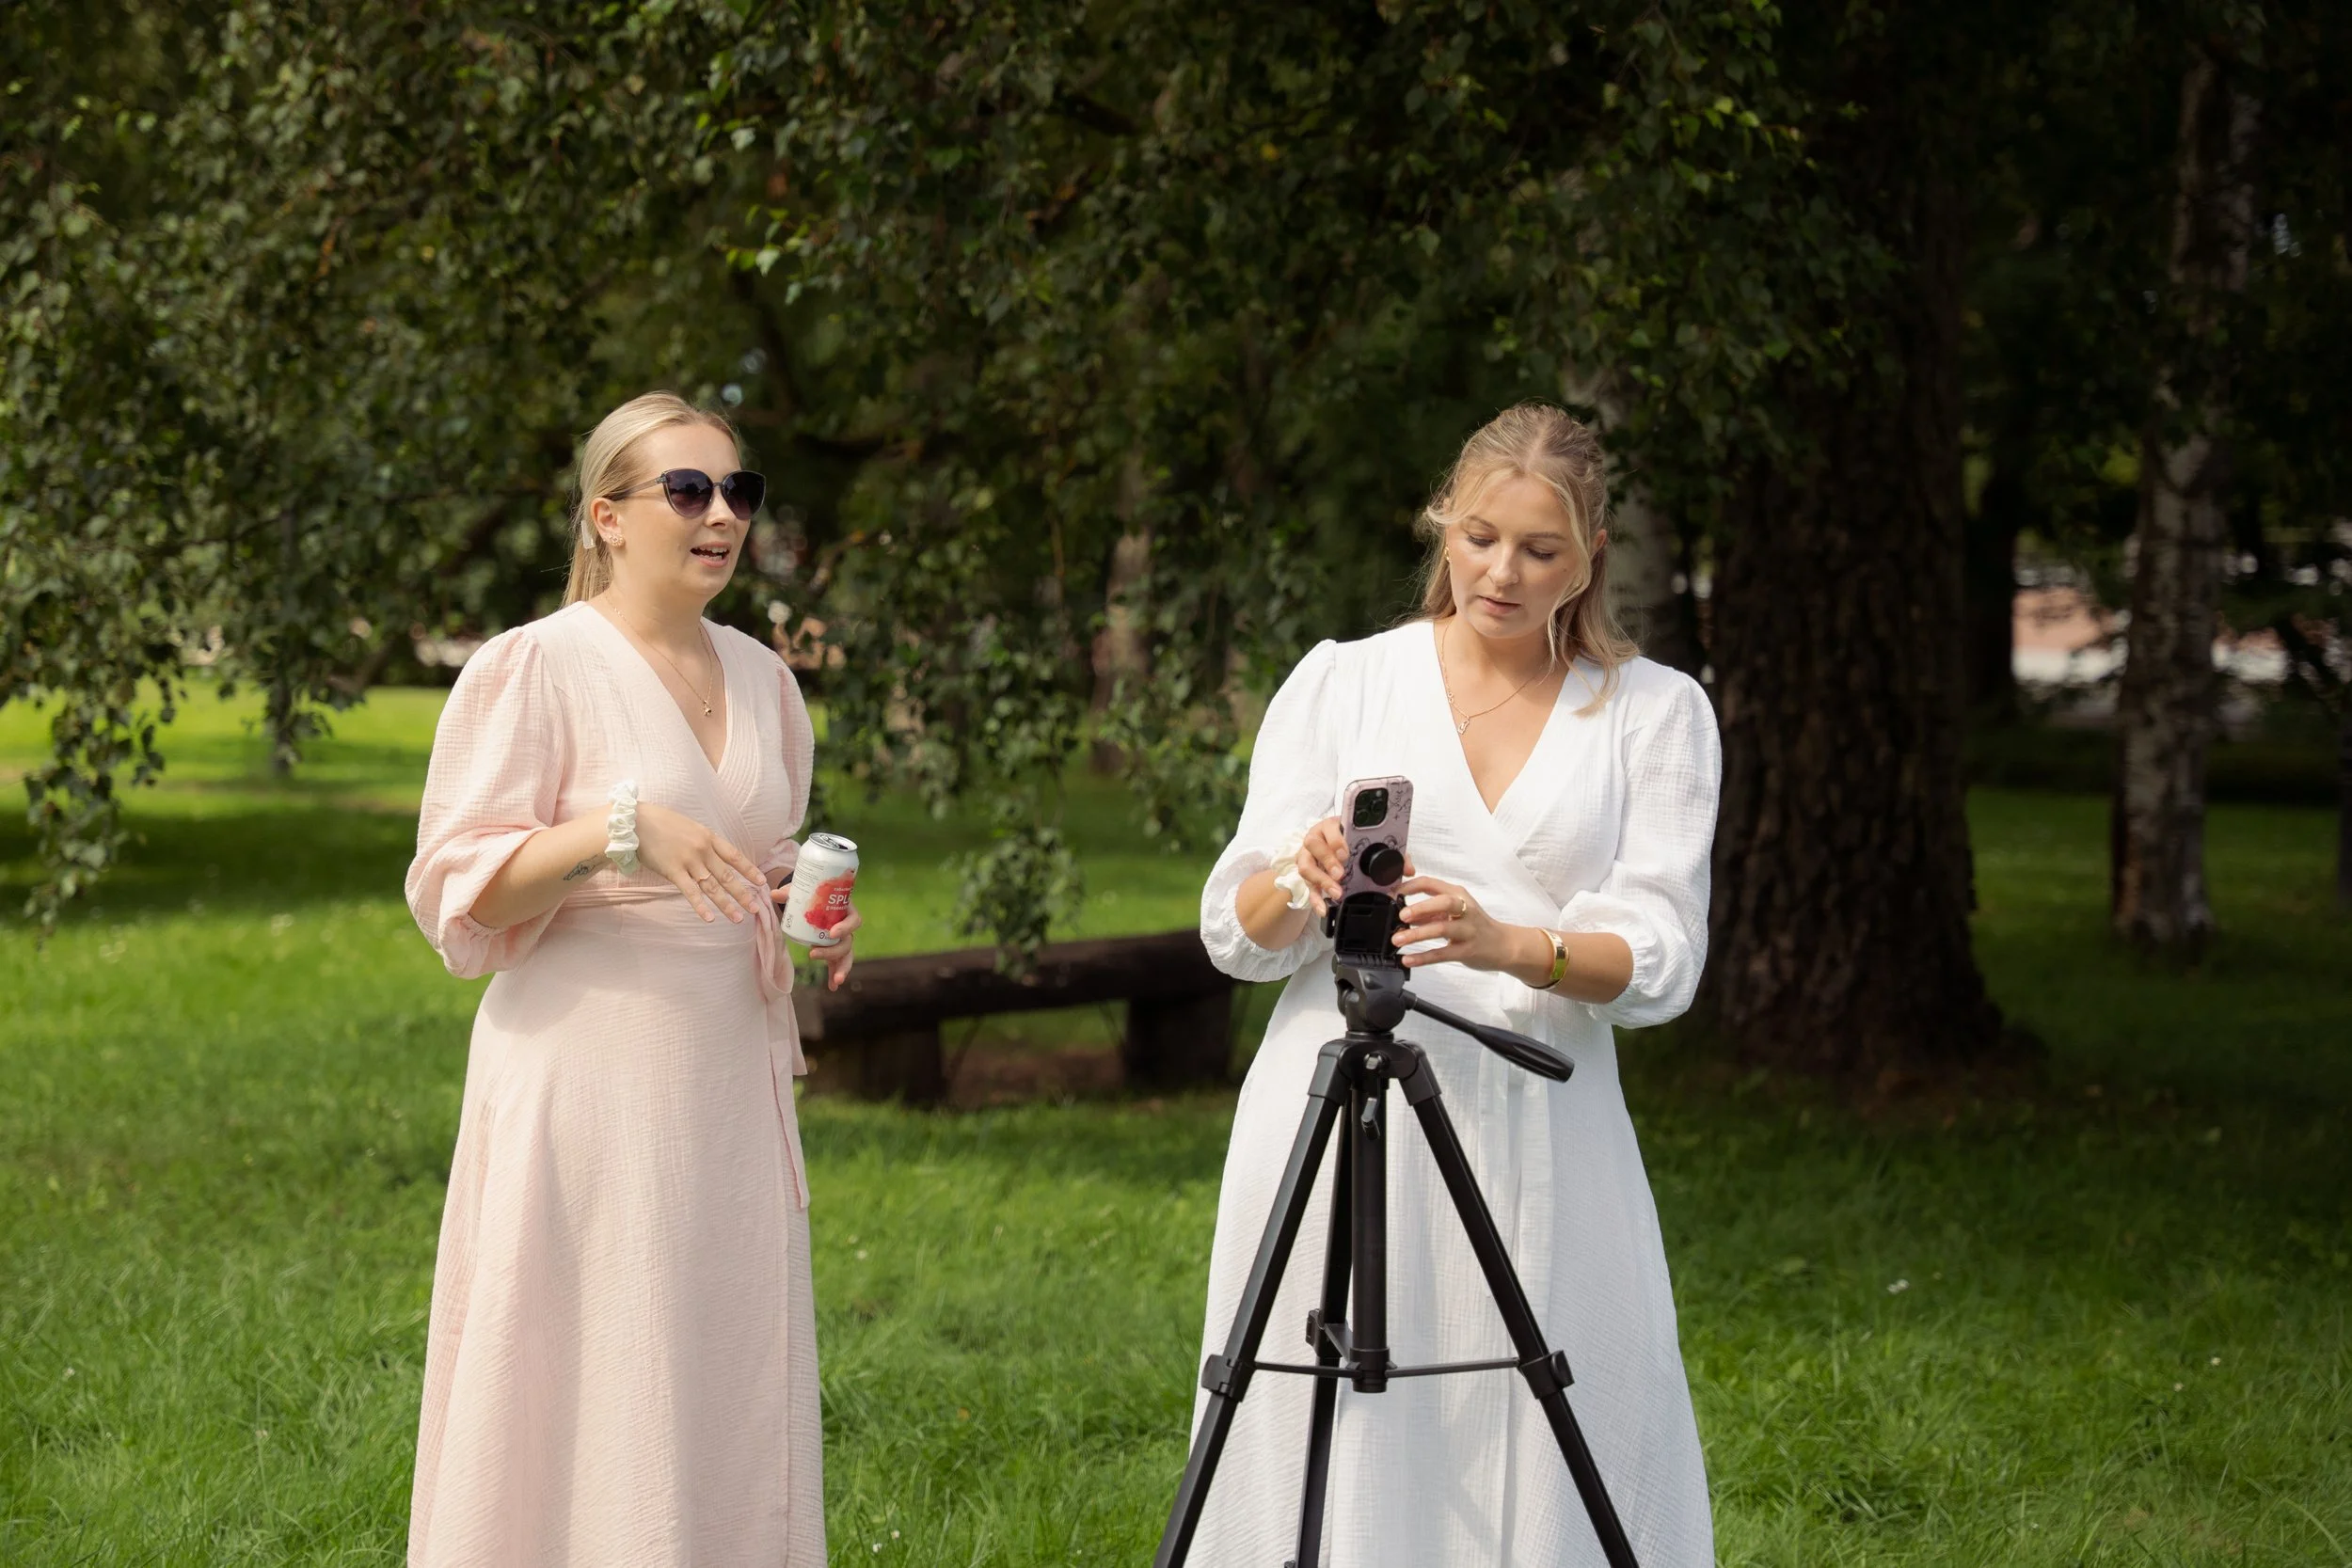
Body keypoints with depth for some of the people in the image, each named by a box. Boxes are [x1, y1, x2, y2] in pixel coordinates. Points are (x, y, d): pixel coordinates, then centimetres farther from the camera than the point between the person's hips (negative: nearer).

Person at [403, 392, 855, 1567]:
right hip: (589, 1082, -7)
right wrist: (616, 829, -24)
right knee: (585, 1416, -6)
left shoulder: (760, 677, 13)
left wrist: (817, 918, 5)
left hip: (732, 1085, 7)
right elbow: (457, 895, -11)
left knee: (731, 1411, 7)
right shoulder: (530, 668, -7)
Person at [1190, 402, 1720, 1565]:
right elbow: (1237, 933, 3)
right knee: (1327, 1460, -4)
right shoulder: (1339, 683, 8)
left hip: (1539, 1137, 0)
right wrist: (1301, 884, -20)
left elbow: (1658, 958, -3)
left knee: (1541, 1463, -5)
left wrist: (1507, 943, -22)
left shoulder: (1658, 714, 7)